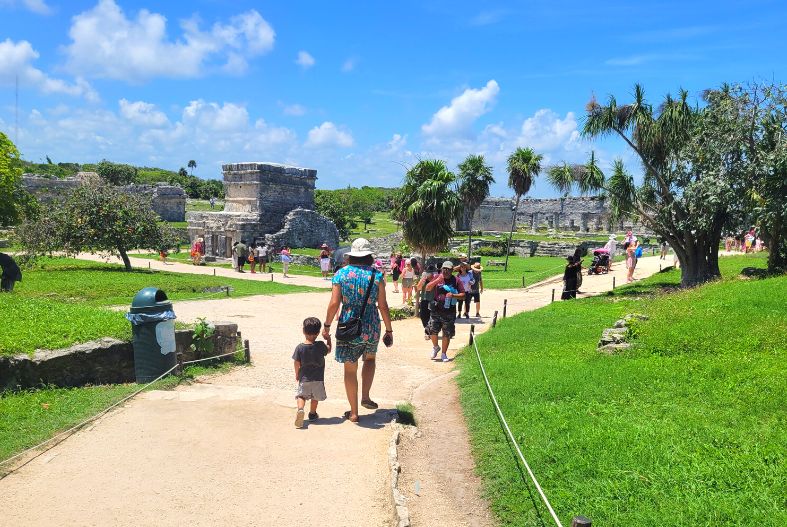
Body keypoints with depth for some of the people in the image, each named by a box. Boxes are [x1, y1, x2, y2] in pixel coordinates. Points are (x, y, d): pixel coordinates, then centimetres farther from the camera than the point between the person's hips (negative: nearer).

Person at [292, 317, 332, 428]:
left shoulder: (299, 347, -11)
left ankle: (300, 409, -14)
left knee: (301, 395, 12)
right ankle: (312, 414, 28)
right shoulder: (321, 346, -13)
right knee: (315, 397, 20)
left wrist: (297, 374, 13)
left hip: (304, 378, 0)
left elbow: (297, 363, -4)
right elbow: (328, 350, 8)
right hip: (318, 379, 0)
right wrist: (328, 340, 25)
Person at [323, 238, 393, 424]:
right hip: (371, 327, 1)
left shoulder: (341, 274, -4)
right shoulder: (376, 275, -3)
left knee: (350, 369, 9)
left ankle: (354, 412, 15)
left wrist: (327, 326, 3)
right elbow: (383, 306, -3)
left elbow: (334, 304, -9)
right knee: (370, 359, 29)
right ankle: (365, 397, 19)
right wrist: (389, 330, 6)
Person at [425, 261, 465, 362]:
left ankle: (444, 354, 20)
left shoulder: (456, 280, 1)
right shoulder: (437, 278, 5)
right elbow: (428, 288, -4)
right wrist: (437, 280, -16)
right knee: (432, 330, -1)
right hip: (436, 310, 1)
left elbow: (463, 295, 0)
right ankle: (435, 347, 28)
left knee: (447, 334, 5)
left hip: (449, 312, -1)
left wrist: (453, 295, -18)